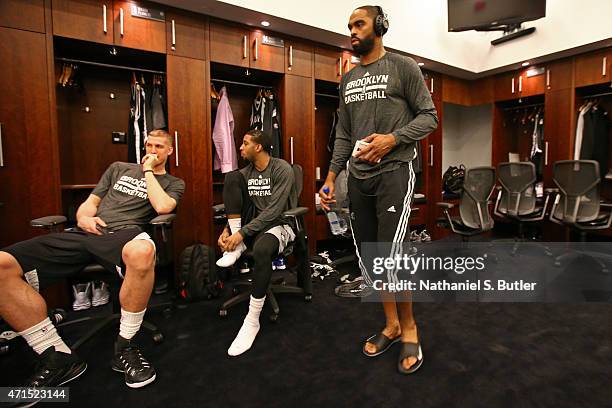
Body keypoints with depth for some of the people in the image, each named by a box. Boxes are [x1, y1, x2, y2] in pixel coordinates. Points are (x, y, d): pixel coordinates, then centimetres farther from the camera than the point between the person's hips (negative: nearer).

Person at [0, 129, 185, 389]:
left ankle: (124, 347, -20)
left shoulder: (173, 183, 17)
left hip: (124, 233, -4)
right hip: (86, 233, 5)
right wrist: (83, 218, 3)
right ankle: (58, 357, -11)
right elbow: (90, 202, 26)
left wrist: (148, 171, 6)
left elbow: (163, 206, -5)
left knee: (142, 251, -43)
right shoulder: (119, 168, 29)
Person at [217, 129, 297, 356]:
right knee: (231, 176, -11)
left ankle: (252, 320, -24)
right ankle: (237, 246, -16)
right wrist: (227, 230, -7)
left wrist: (242, 233, -24)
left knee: (261, 249, -42)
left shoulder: (282, 169, -11)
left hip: (278, 225, -6)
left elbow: (274, 211, -20)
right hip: (252, 223, 6)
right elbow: (236, 205, 12)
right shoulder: (245, 173, 9)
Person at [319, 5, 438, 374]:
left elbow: (429, 117, -1)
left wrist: (393, 139, -18)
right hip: (358, 179, 6)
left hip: (393, 172, -6)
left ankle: (409, 329, 15)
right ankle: (391, 325, 26)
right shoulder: (348, 80, 18)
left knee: (391, 259, -11)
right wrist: (331, 177, 9)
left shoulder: (404, 67, 3)